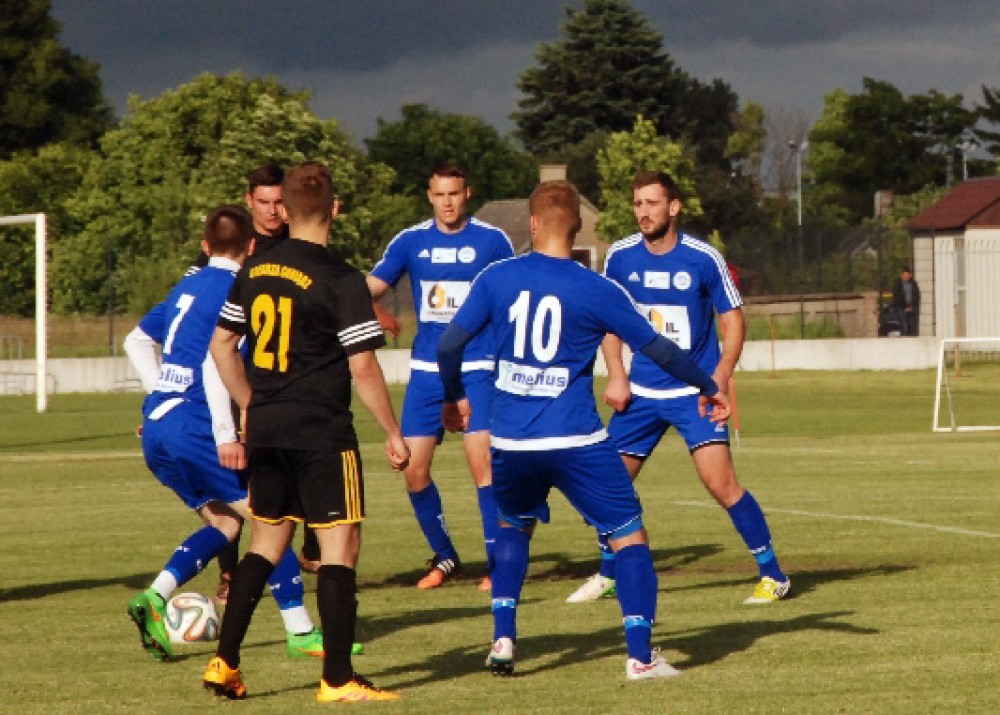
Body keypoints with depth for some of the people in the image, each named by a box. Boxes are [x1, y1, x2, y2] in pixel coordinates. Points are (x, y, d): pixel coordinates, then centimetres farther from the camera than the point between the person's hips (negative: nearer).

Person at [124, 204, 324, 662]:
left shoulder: (187, 288, 17)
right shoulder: (235, 291, -8)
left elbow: (136, 341, 25)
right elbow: (214, 361, -20)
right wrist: (226, 435, -20)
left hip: (156, 428, 8)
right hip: (193, 426, -8)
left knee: (224, 523, 18)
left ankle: (155, 596, 0)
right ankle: (300, 631, -1)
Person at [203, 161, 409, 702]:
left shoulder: (254, 271, 6)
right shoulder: (341, 281, -13)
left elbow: (221, 344, 14)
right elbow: (362, 368, -14)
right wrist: (393, 433, -5)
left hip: (266, 432, 6)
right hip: (322, 434, -6)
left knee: (267, 540, 18)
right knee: (340, 545, -1)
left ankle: (225, 663, 16)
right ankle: (338, 680, -4)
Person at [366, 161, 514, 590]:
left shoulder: (492, 241, -1)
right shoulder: (411, 242, 4)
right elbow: (368, 290, 0)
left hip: (477, 368, -3)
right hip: (426, 371, 3)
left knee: (480, 459, -17)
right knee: (413, 469, 0)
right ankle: (444, 557, 19)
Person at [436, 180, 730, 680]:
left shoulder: (496, 278, 0)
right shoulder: (596, 291, -5)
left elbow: (449, 344, 1)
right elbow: (659, 350, 1)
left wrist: (454, 396, 20)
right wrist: (708, 389, 16)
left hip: (510, 441, 3)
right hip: (576, 441, -3)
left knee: (515, 525, 28)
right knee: (629, 535, 6)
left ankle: (503, 639, 18)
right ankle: (641, 656, -3)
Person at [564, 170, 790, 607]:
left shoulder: (704, 259, -11)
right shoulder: (620, 257, -2)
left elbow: (733, 319, -4)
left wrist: (719, 379, -16)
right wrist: (616, 376, 0)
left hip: (695, 391, -4)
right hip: (641, 391, 4)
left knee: (720, 482, -16)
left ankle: (772, 575, -5)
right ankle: (606, 575, 28)